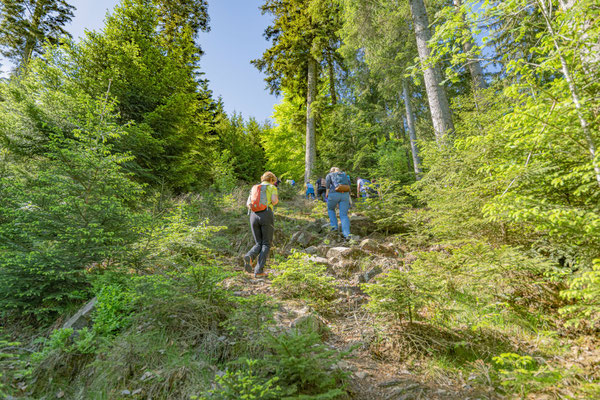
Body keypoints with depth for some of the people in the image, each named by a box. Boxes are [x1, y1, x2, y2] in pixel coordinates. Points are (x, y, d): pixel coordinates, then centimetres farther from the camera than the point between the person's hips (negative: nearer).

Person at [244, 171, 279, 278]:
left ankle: (249, 257, -21)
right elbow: (275, 201, -10)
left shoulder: (254, 188, 21)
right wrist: (275, 202, 14)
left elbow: (248, 204, 9)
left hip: (254, 216, 4)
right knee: (266, 244, 5)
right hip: (266, 216, -4)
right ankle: (259, 271, -6)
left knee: (258, 244, 13)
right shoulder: (272, 188, 8)